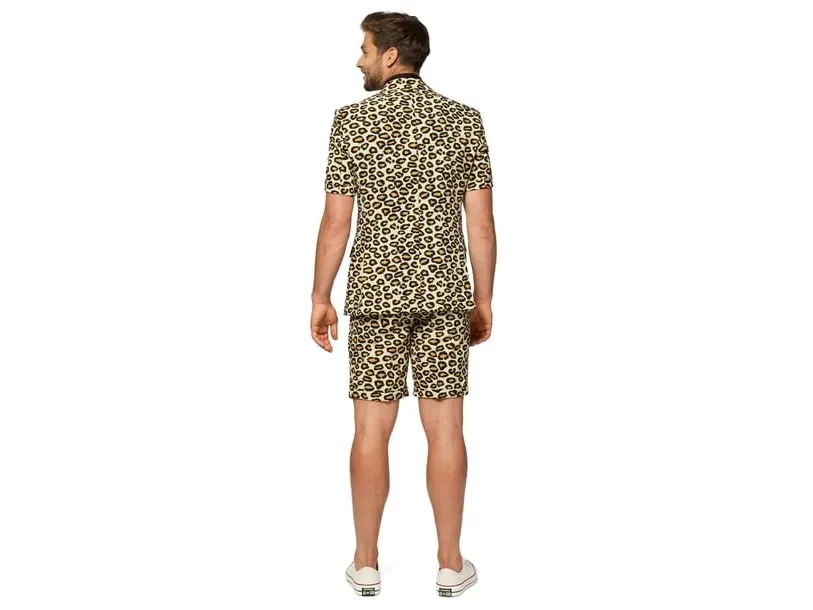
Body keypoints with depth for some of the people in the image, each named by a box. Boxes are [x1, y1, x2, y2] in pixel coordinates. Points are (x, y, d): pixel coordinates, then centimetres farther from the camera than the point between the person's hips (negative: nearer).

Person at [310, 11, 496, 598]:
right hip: (444, 291, 1)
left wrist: (320, 299, 3)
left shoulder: (353, 119, -6)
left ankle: (366, 563, 13)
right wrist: (483, 301, 8)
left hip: (376, 292, -1)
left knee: (372, 429, 5)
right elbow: (481, 223, -1)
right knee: (445, 429, 5)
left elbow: (336, 223, -6)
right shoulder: (465, 119, 0)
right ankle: (451, 564, 12)